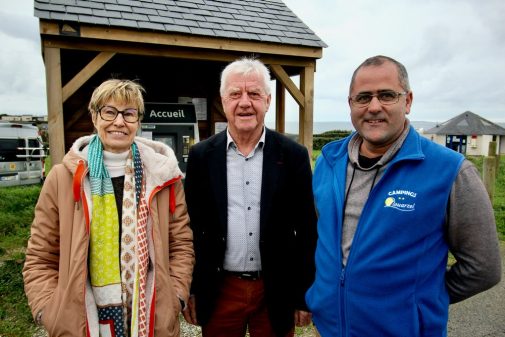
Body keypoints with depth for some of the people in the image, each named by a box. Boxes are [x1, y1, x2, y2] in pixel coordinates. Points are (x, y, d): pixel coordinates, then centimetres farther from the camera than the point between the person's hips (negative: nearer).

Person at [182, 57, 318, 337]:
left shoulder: (293, 156, -6)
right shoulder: (201, 156, -3)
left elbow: (307, 231, -2)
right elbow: (191, 228, 2)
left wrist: (304, 297, 0)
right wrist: (189, 291, 3)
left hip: (276, 292, 0)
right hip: (218, 292, 1)